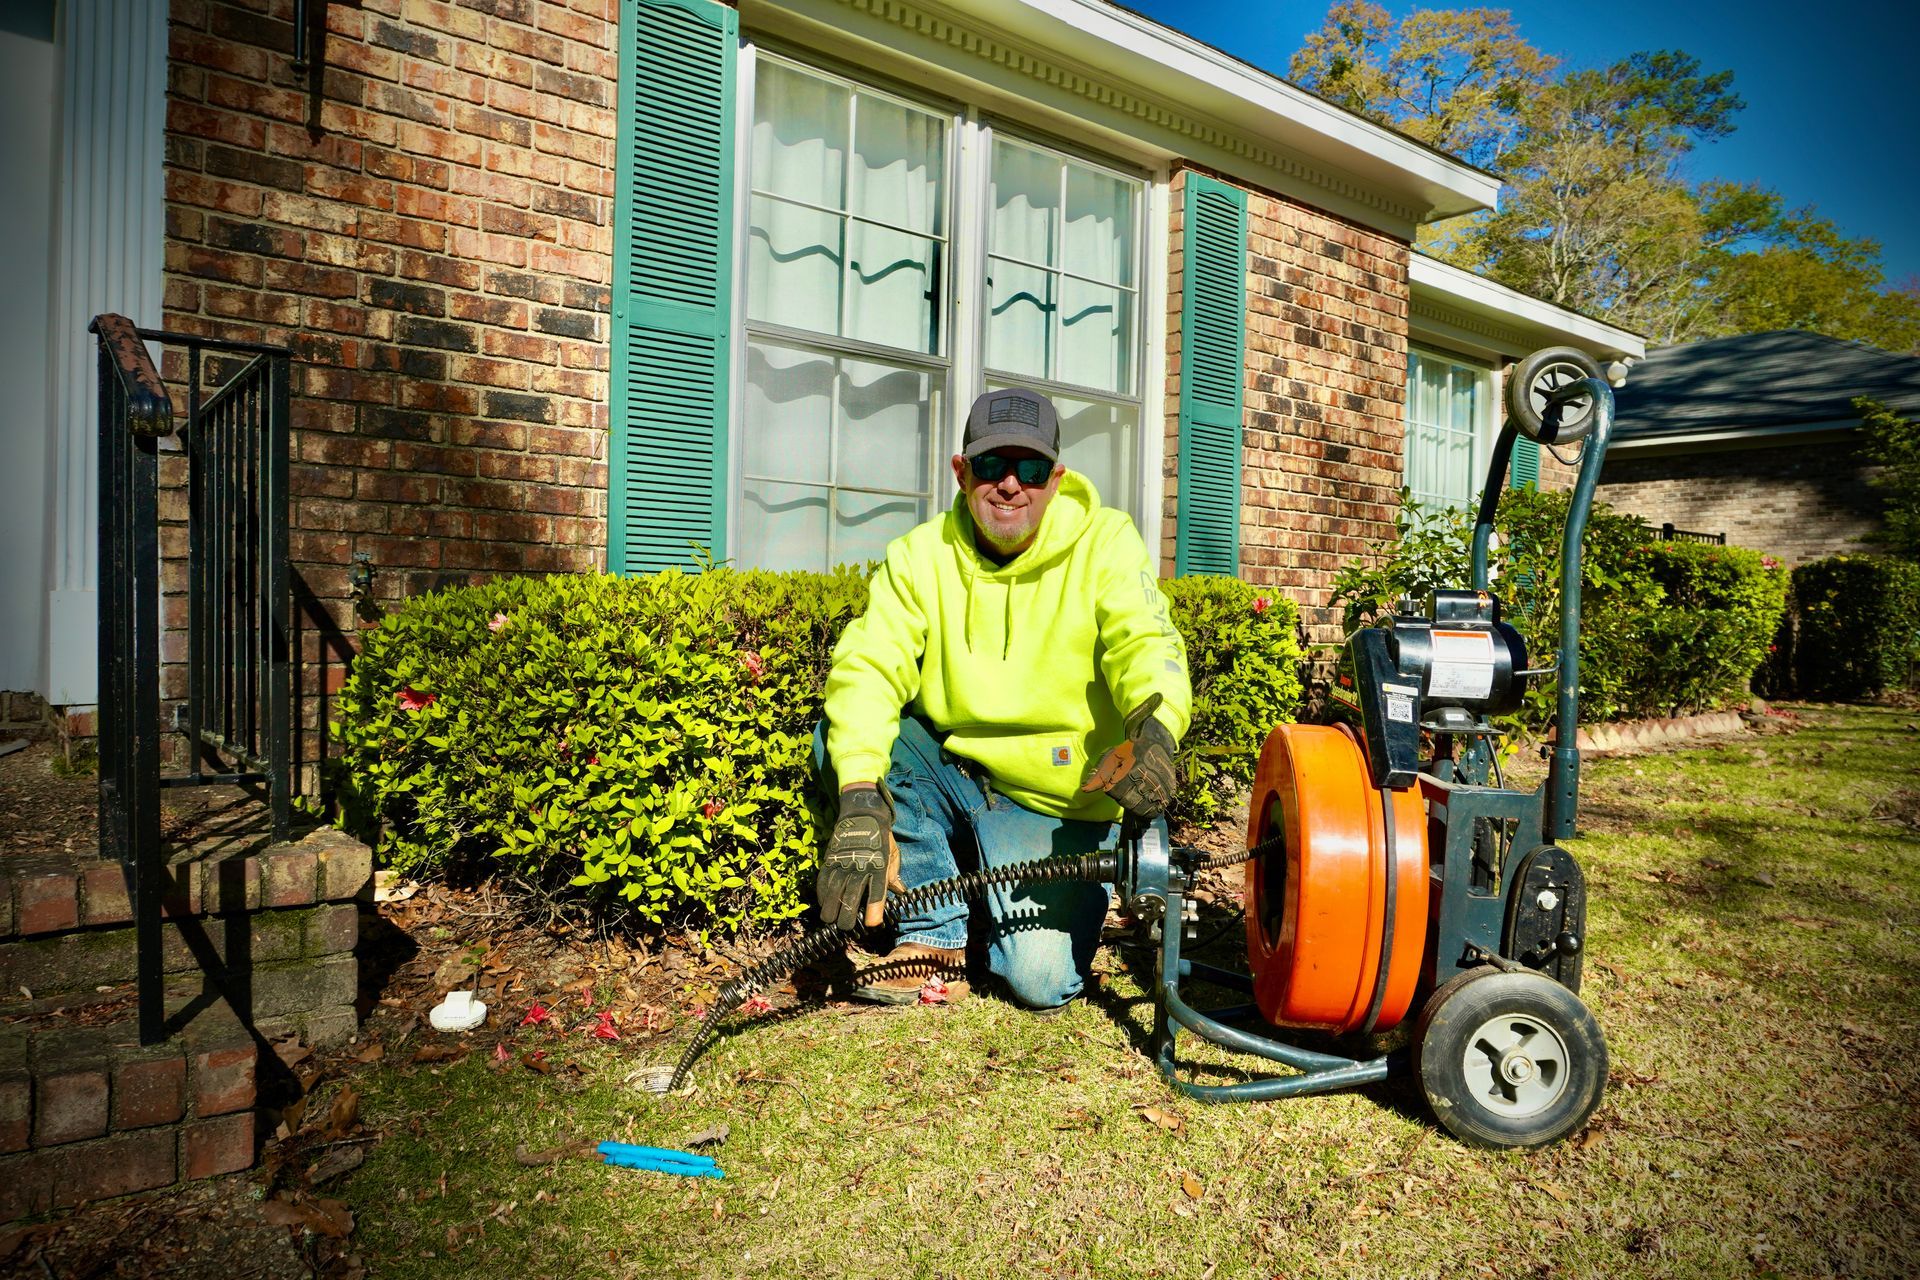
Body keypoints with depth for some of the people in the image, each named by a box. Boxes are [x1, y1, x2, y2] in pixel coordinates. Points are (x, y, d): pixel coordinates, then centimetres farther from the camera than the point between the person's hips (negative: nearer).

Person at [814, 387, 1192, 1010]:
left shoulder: (1106, 543, -8)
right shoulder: (920, 555, -5)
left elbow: (1146, 643, -23)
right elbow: (868, 666, -18)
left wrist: (1155, 723, -48)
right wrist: (860, 797, -35)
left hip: (1054, 806, -3)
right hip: (948, 776, 3)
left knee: (1042, 979, -20)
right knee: (843, 737, -23)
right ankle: (937, 934, -6)